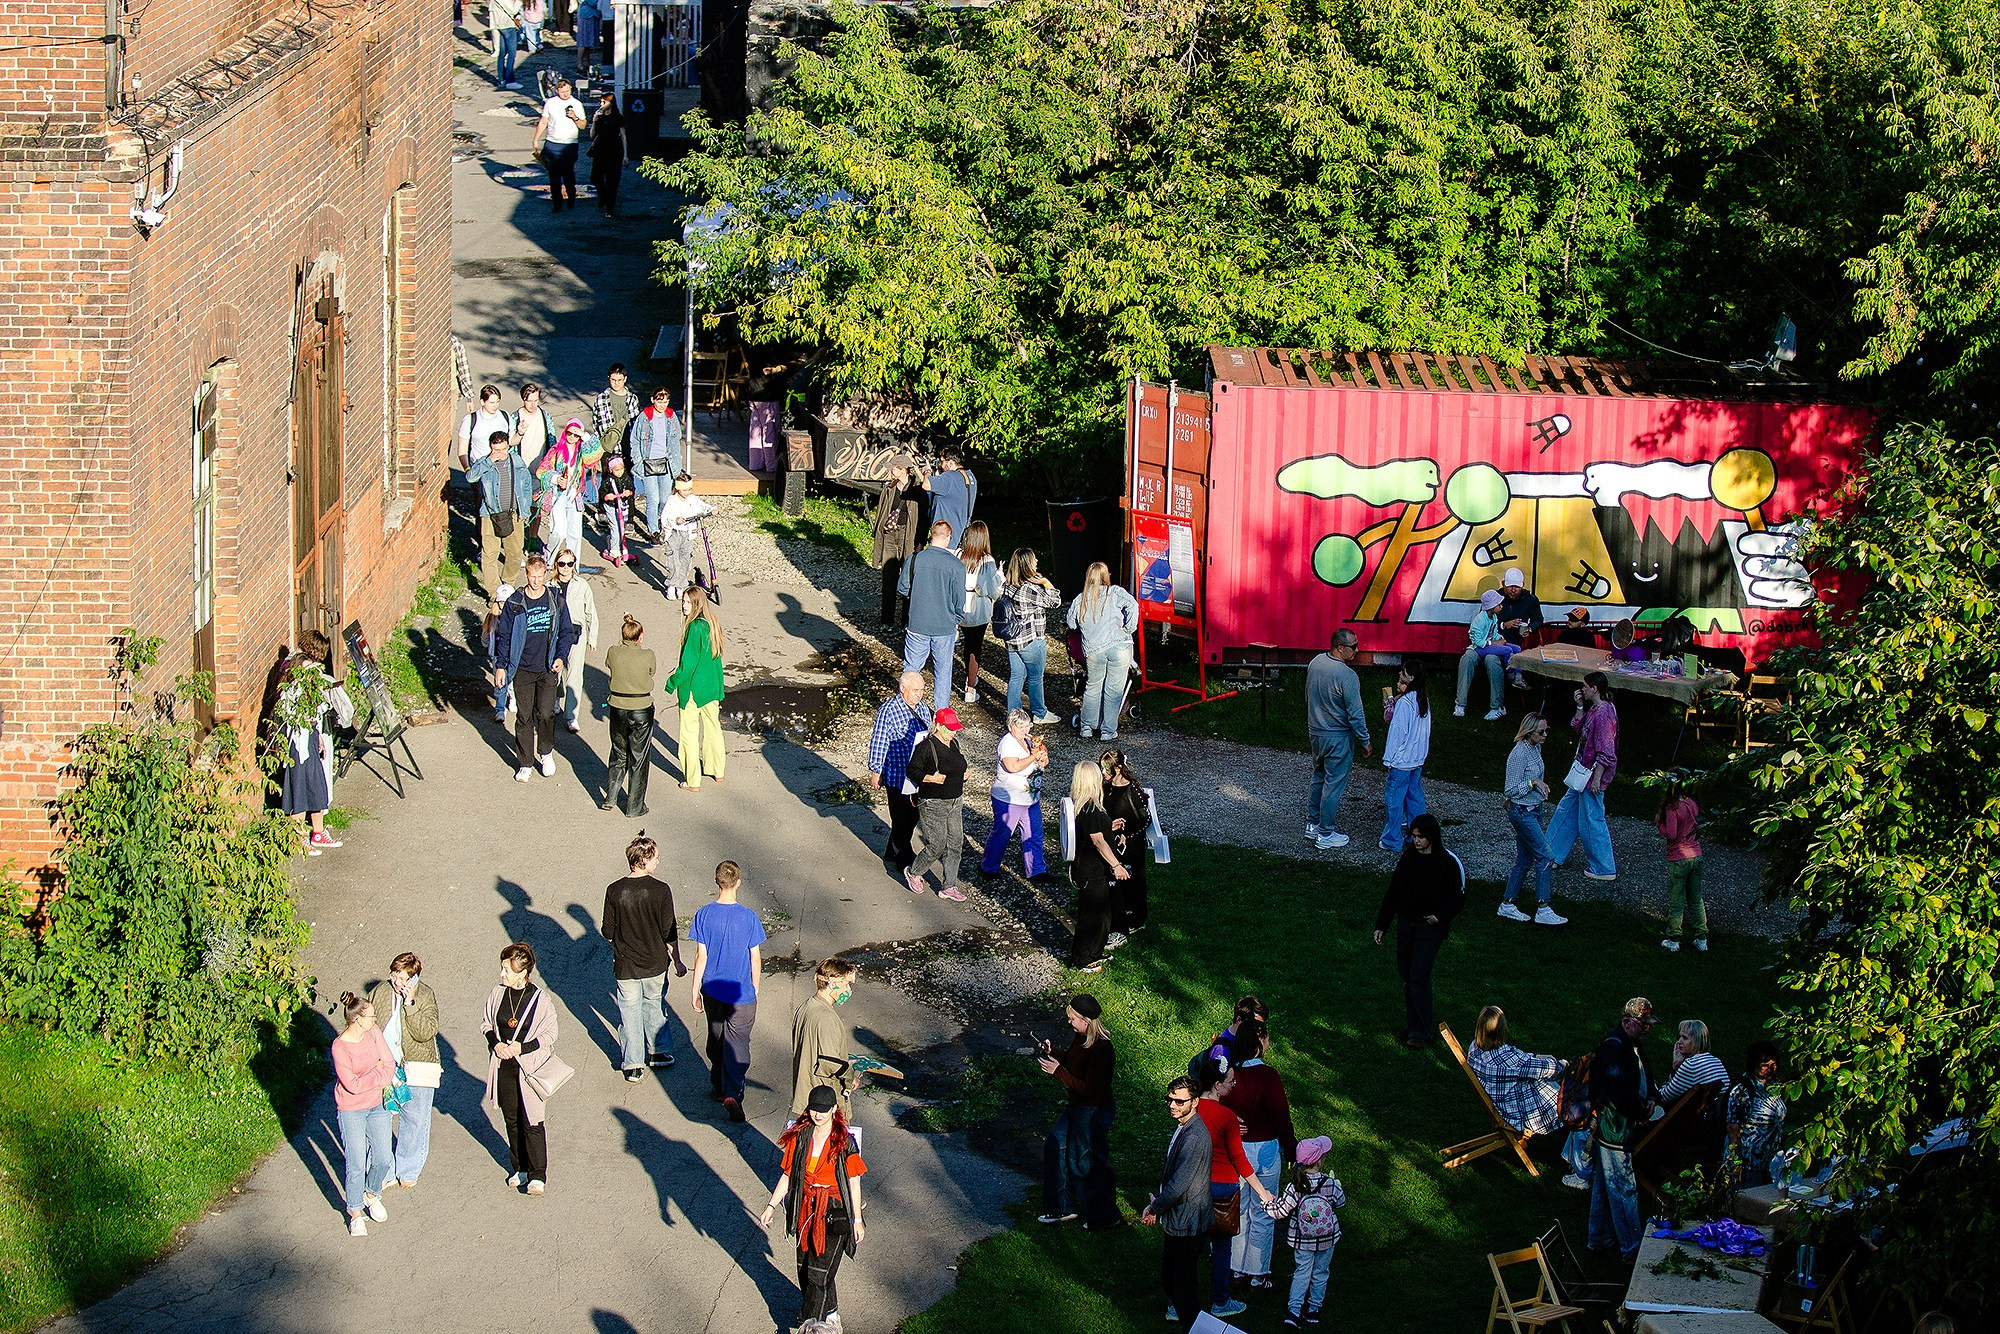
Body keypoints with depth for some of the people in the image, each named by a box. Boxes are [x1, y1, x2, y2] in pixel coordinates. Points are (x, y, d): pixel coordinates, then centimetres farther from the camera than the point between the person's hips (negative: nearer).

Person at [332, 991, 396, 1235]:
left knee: (383, 1158, 8)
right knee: (356, 1165, -2)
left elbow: (390, 1065, -4)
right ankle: (355, 1213, 16)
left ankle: (372, 1195, 36)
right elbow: (353, 1085, -22)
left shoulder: (374, 1033, -5)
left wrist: (369, 1080, -18)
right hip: (351, 1111, -5)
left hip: (377, 1105, 5)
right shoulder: (340, 1047, -21)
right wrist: (379, 1072, -13)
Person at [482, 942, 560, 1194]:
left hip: (530, 1068, -4)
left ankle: (538, 1176, 5)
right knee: (511, 1120, 13)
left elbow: (549, 1035, -7)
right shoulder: (498, 994, -1)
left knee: (532, 1123, -3)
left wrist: (522, 1048, -17)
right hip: (503, 1067, 4)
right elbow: (486, 1023, 11)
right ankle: (519, 1169, 27)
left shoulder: (541, 1001, -13)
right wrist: (495, 1044, -7)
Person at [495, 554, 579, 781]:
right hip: (522, 669, 0)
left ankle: (546, 753, 27)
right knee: (524, 717, 6)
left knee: (545, 714, 1)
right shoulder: (515, 603, -6)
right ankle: (525, 763, 18)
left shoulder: (557, 601, -3)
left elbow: (567, 632, 7)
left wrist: (561, 657, -7)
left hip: (547, 669, 0)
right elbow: (504, 635, 1)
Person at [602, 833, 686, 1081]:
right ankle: (659, 1053, 37)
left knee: (629, 1012, 13)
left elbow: (607, 931, -5)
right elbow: (669, 932, -11)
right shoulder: (661, 890, -17)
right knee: (655, 1006, 23)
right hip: (655, 963, 0)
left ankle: (633, 1065, 18)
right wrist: (677, 961, 4)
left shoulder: (615, 891, -13)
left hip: (625, 966, 0)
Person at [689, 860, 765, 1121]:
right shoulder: (749, 918, -14)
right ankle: (732, 1094, -16)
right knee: (737, 1045, 1)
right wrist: (754, 989, 8)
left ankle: (719, 1087, 33)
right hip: (741, 993, -3)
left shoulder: (704, 915, -9)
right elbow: (755, 959, -7)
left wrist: (696, 991, 5)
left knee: (716, 1039, 21)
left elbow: (701, 957, -5)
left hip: (713, 991, 3)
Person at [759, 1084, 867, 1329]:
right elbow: (787, 1176, 8)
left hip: (834, 1212, -4)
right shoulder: (799, 1137, 1)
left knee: (819, 1274, -7)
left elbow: (854, 1183, -4)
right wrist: (771, 1206, 3)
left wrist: (857, 1220, -2)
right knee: (805, 1270, 12)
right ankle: (830, 1312, 35)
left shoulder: (844, 1143, -10)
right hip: (806, 1210, 5)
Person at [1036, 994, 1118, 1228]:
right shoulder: (1081, 1038, 0)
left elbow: (1090, 1089, -29)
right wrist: (1051, 1052, -3)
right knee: (1054, 1147, 18)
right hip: (1076, 1106, 10)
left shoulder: (1101, 1050, -29)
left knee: (1088, 1163, 4)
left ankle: (1104, 1217, 24)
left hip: (1094, 1112, -10)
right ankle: (1062, 1208, 32)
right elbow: (1070, 1063, 15)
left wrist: (1058, 1071, -26)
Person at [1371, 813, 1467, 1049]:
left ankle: (1422, 1031, 3)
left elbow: (1458, 898, -4)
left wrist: (1440, 916, -21)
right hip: (1405, 923, 5)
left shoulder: (1449, 862, -12)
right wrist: (1382, 925, 7)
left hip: (1430, 927, -5)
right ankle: (1414, 1022, 23)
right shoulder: (1409, 857, 2)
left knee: (1418, 978, -7)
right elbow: (1393, 892, 8)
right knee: (1406, 974, 9)